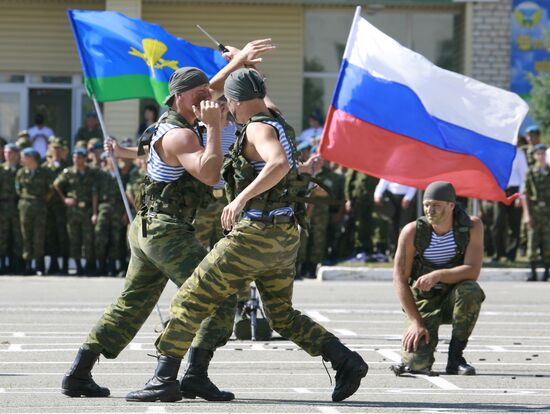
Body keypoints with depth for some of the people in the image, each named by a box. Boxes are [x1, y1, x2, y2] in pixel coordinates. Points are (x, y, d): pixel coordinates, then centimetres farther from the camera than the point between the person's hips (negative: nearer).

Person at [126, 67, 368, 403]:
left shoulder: (258, 128, -14)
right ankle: (346, 362, 5)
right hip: (286, 237, 9)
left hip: (255, 236, -9)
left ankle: (165, 379, -4)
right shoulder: (280, 126, 14)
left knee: (191, 300, -3)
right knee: (283, 316, 20)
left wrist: (242, 197, -37)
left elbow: (279, 164, -34)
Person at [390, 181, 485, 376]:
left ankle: (455, 357, -18)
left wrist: (438, 275, -39)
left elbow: (472, 271, -22)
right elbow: (400, 280, -11)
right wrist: (416, 322, -19)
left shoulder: (471, 227, -13)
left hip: (453, 298, 1)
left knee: (470, 290, -37)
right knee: (418, 363, -24)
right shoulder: (412, 232, -14)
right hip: (423, 301, -1)